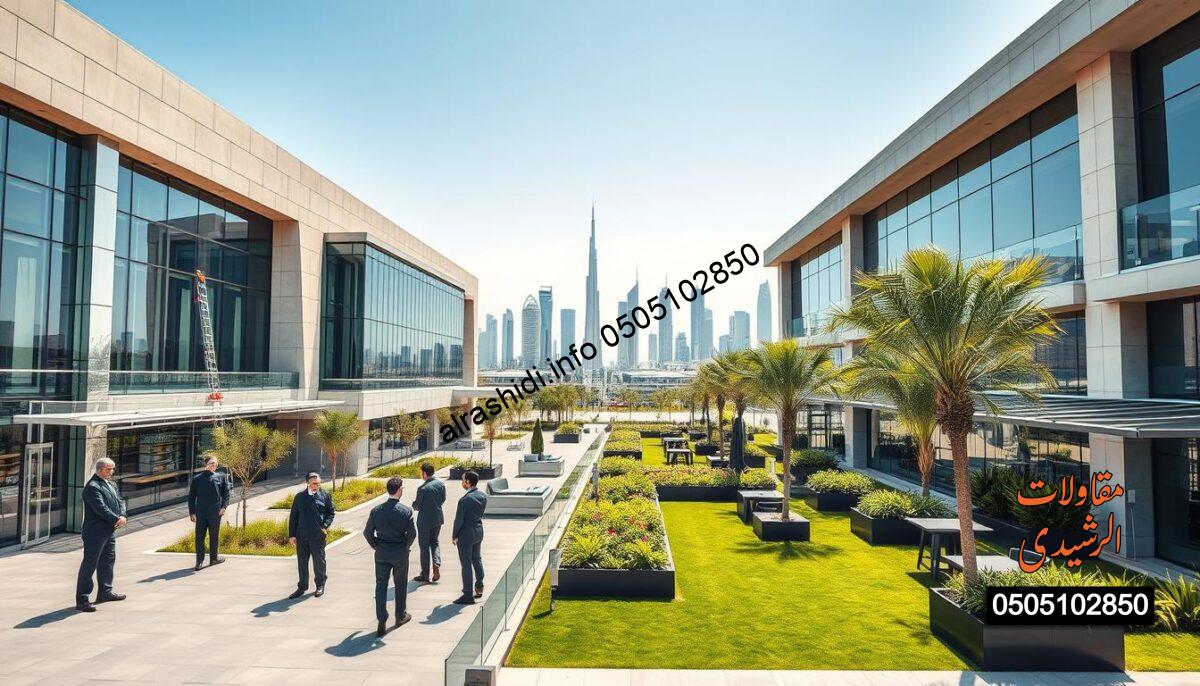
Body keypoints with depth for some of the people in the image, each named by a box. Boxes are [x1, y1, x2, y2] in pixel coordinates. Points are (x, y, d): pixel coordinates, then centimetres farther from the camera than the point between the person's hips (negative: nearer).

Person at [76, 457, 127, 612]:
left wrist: (122, 515, -7)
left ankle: (105, 592, 33)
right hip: (95, 532, -10)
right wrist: (117, 519, -16)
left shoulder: (111, 484, 14)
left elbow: (120, 501, 11)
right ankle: (82, 600, 1)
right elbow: (101, 508, -23)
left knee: (108, 560, 19)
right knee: (89, 565, -5)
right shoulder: (92, 487, -16)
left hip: (110, 530, 10)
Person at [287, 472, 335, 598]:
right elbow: (293, 517, 8)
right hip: (302, 535, 2)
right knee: (302, 562, 9)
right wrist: (292, 535, 3)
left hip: (318, 535, -2)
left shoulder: (325, 495, 2)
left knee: (319, 561, 7)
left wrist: (326, 526, -11)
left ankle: (320, 585, 23)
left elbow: (331, 513, 5)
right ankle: (302, 587, 22)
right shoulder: (300, 497, 6)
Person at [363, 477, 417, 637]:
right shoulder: (406, 510, -14)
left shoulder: (376, 510, -7)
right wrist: (407, 546, 5)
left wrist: (374, 545, 12)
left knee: (381, 585, 9)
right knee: (400, 585, 16)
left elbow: (367, 532, -4)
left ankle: (382, 622, 4)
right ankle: (400, 616, 30)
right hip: (400, 554, -1)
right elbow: (412, 533, -14)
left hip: (381, 553, 1)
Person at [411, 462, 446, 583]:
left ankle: (425, 575, 17)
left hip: (425, 520, -5)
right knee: (434, 542, 22)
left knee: (424, 546, 8)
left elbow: (417, 506, -14)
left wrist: (414, 503, 8)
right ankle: (437, 565, 0)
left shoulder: (422, 488, -22)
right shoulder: (441, 484, -4)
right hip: (438, 518, 6)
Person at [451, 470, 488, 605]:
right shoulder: (483, 496, -1)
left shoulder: (465, 500, -24)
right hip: (479, 531, 8)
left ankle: (468, 595, 11)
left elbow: (459, 520, -17)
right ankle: (479, 587, 33)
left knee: (466, 564, 3)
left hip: (466, 534, -8)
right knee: (476, 559, 24)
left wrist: (455, 536, -5)